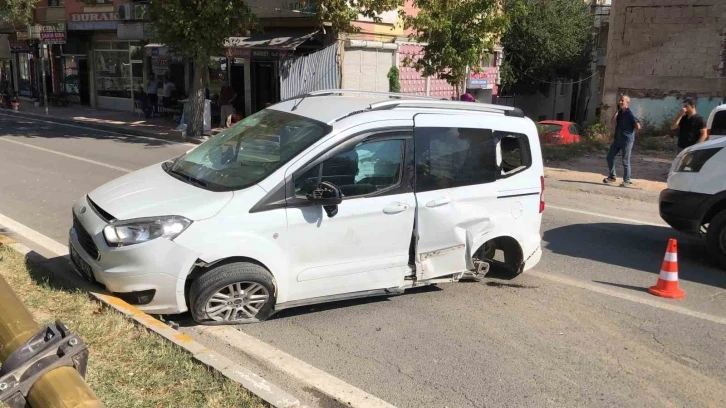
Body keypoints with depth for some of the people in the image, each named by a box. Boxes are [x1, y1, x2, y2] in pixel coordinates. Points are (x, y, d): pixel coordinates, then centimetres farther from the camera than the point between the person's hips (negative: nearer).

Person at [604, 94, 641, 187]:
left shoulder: (630, 113, -13)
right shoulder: (619, 112, 10)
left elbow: (638, 127, -14)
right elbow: (613, 122, 0)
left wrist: (629, 129, 2)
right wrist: (617, 111, -5)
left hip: (627, 140, -8)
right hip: (617, 139, 8)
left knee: (625, 161, -2)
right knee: (610, 157, 9)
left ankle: (627, 181, 7)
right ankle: (612, 177, 23)